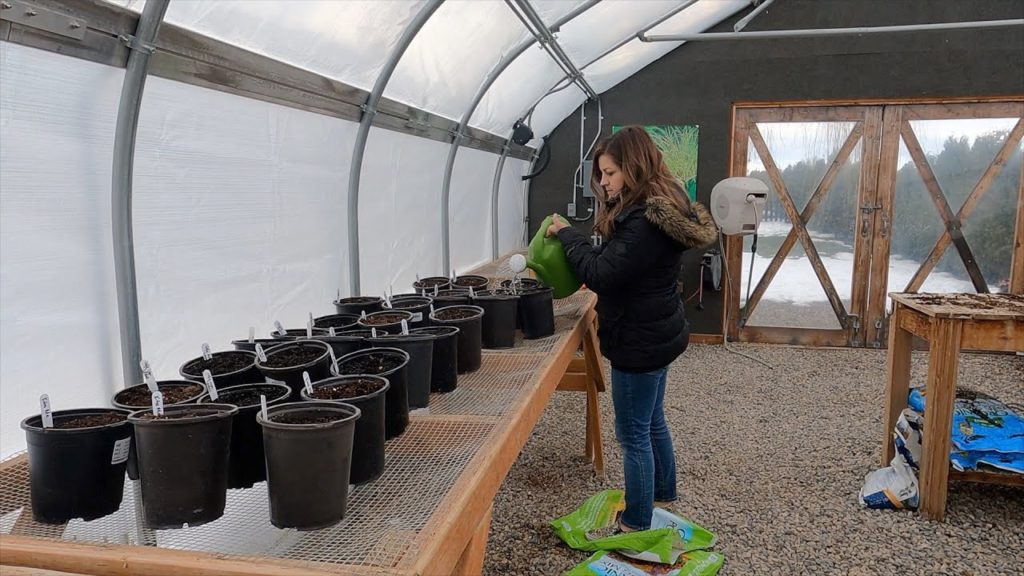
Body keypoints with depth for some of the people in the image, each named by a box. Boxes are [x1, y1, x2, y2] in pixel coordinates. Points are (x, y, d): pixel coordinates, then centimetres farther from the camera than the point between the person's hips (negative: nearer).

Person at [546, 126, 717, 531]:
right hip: (657, 334, 10)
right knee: (652, 422, 24)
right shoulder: (659, 208, 8)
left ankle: (637, 524, 16)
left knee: (633, 434, 2)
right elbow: (617, 266, 13)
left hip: (640, 341, -10)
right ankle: (663, 494, 43)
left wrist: (567, 234, -13)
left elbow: (600, 274, -25)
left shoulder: (645, 221, -25)